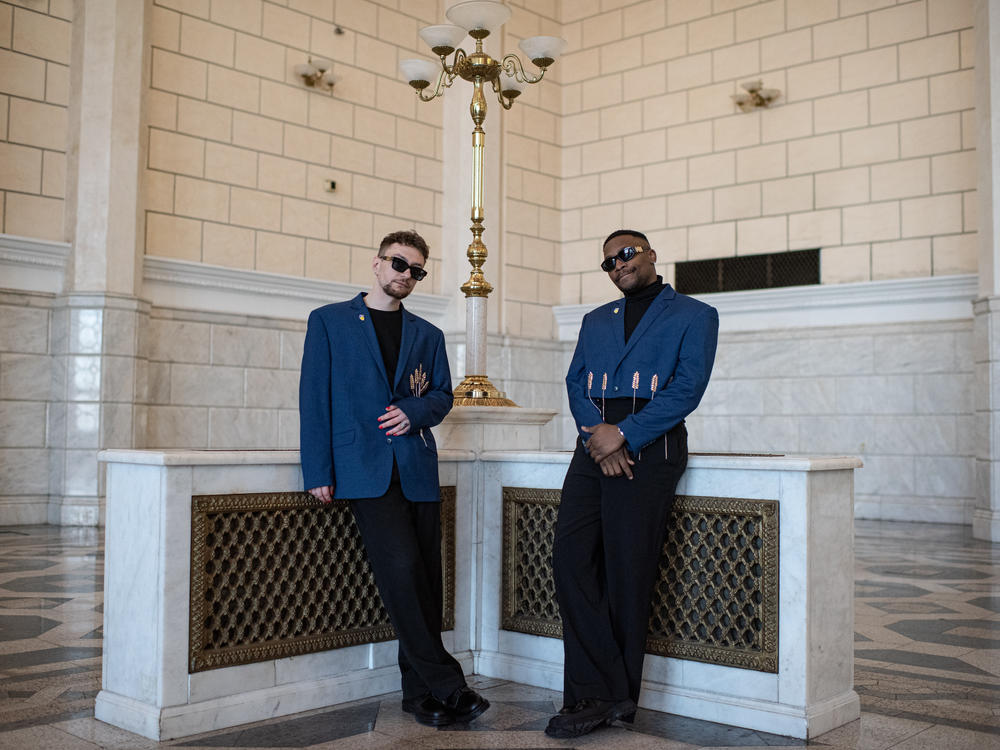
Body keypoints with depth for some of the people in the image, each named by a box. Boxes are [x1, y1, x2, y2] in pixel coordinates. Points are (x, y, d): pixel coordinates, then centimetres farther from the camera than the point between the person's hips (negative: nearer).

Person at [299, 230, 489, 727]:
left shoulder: (427, 335, 19)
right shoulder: (329, 321, 9)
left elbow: (442, 395, 19)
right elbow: (315, 397, 2)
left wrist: (415, 412, -6)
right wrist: (318, 471, -7)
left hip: (417, 468, 4)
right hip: (364, 467, -4)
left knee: (424, 579, 2)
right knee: (402, 569, -16)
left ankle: (420, 693, 14)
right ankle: (447, 685, -7)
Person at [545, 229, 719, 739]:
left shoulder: (694, 315, 7)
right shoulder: (595, 320, 24)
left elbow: (688, 387, -6)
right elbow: (576, 382, 12)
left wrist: (622, 434, -13)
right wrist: (597, 433, -8)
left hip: (649, 448, -5)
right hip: (595, 448, 5)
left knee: (626, 573, -4)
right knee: (570, 558, -7)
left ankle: (611, 695, 8)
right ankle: (600, 693, -2)